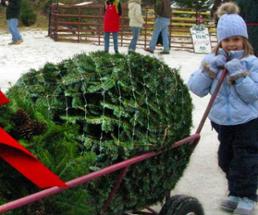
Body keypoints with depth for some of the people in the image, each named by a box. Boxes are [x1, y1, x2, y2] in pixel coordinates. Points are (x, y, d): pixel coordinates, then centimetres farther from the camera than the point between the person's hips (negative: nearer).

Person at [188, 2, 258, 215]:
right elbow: (196, 89, -8)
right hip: (221, 120, 4)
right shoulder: (212, 60, -2)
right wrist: (210, 69, -20)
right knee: (226, 160, 16)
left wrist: (238, 74, -27)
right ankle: (235, 194, 33)